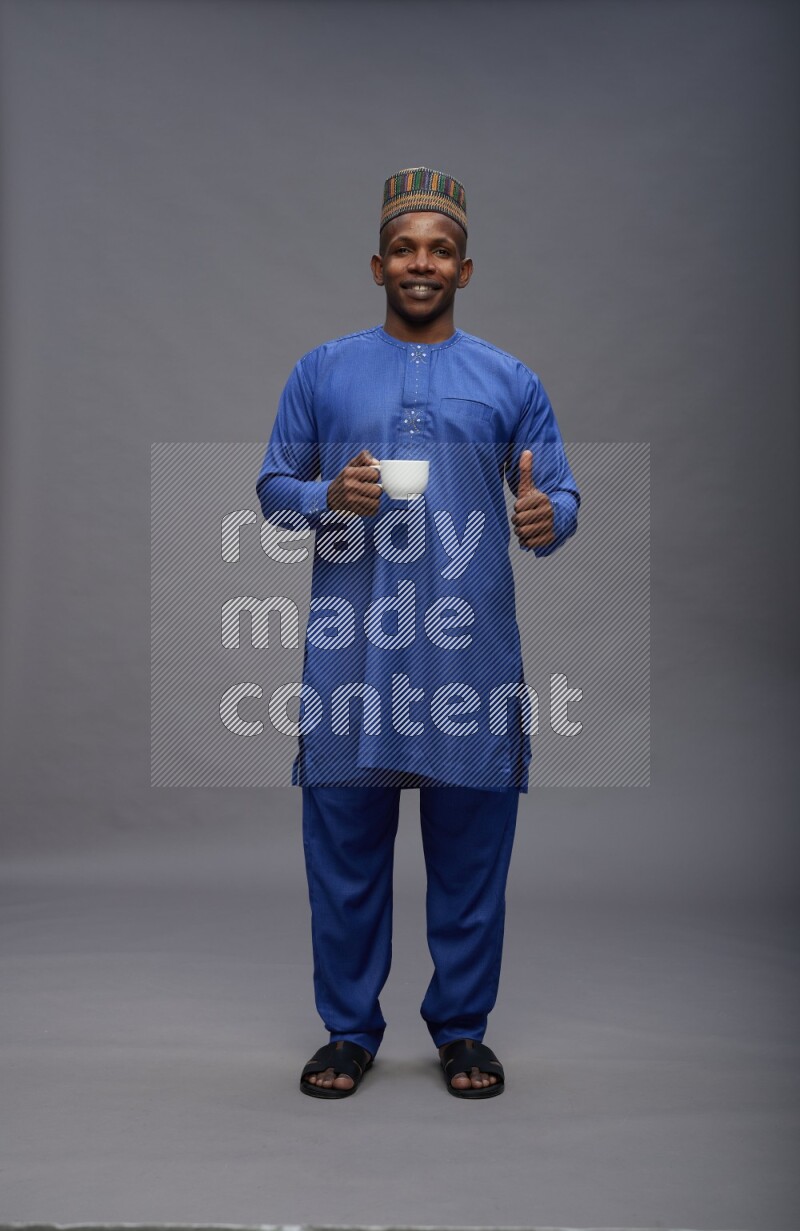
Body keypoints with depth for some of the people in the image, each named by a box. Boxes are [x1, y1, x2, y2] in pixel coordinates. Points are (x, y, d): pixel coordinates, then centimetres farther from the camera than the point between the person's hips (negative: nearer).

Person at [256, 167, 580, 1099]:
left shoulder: (511, 382, 11)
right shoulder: (322, 371, 11)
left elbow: (559, 494, 8)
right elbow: (272, 486, 11)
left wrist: (548, 520, -16)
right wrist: (325, 499, -11)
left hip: (471, 653, 0)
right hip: (351, 651, 0)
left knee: (471, 847, 6)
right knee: (345, 845, 5)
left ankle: (461, 1028, 23)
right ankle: (349, 1029, 21)